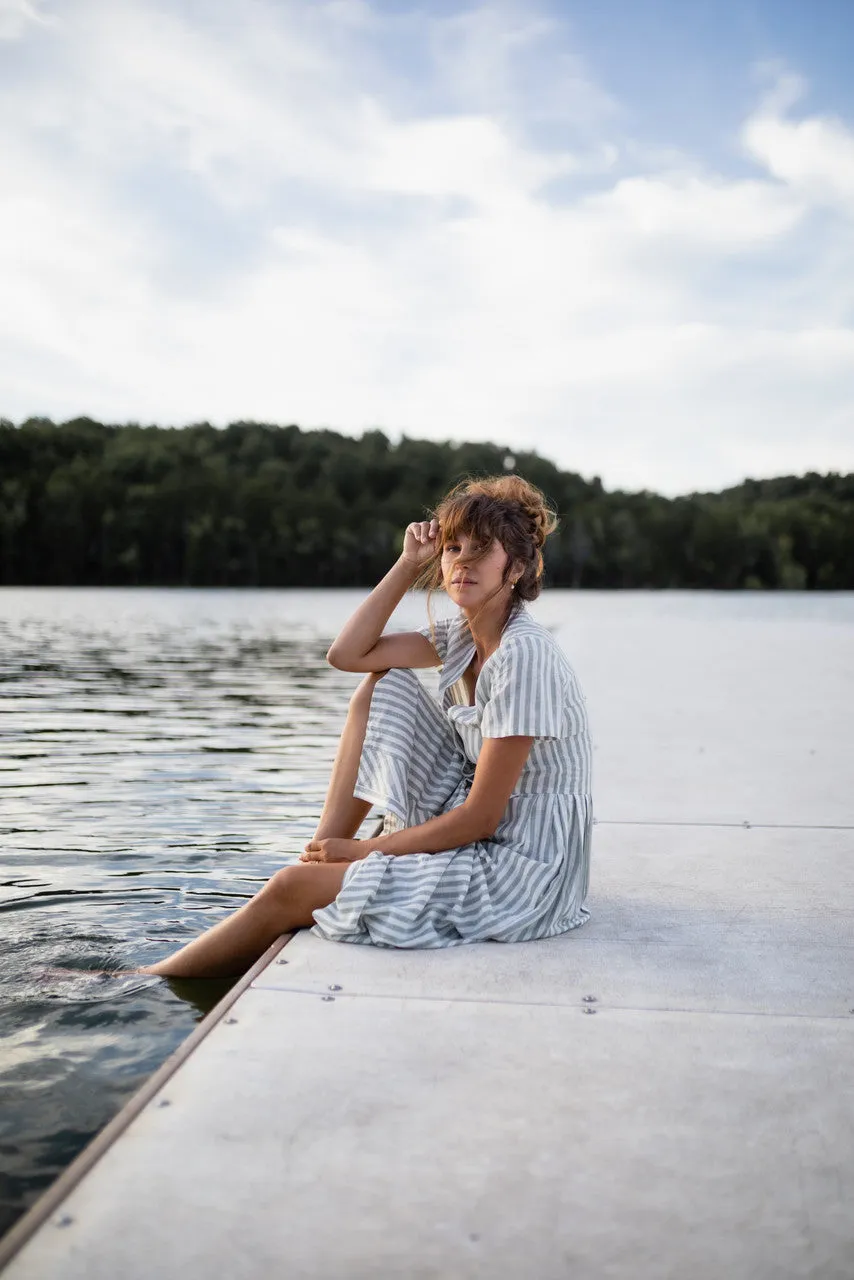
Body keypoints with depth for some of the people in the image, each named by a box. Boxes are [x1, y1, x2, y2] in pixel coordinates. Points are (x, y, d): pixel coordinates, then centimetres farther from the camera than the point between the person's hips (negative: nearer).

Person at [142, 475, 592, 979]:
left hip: (521, 870, -8)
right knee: (381, 688, 5)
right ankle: (323, 853, 7)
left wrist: (364, 849, -13)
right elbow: (347, 654, 4)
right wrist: (410, 563, -1)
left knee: (290, 891, -7)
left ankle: (144, 983, 14)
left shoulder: (524, 654, -22)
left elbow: (481, 818, -22)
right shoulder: (463, 635, 5)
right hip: (481, 838, 8)